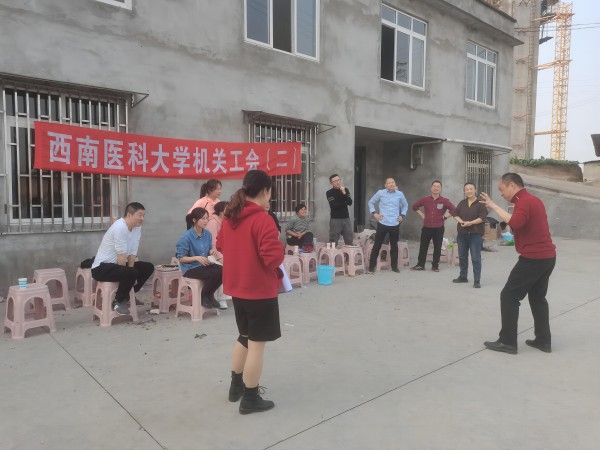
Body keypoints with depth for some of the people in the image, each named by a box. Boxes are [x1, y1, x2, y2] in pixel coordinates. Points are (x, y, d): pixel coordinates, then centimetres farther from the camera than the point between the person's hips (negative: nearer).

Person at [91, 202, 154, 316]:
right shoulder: (120, 227, -24)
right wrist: (130, 274, -11)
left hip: (117, 264, 9)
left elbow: (132, 253, -2)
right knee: (132, 273, -31)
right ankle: (118, 302, -9)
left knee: (148, 267, 7)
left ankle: (127, 295, 17)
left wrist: (130, 275, -12)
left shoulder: (137, 227, 1)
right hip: (101, 268, -9)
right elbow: (122, 257, -23)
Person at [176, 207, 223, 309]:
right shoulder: (186, 237, -17)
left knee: (222, 271, -20)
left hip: (204, 264, 6)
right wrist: (197, 258, -27)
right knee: (214, 273, -28)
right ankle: (203, 296, -1)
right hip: (190, 268, -6)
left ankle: (209, 295, 4)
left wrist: (211, 252, -10)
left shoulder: (207, 234, 0)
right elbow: (181, 258, -14)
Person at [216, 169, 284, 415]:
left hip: (237, 287, 8)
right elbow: (273, 258, -24)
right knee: (257, 342, 5)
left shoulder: (230, 216, 5)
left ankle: (236, 385, 37)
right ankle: (250, 398, 17)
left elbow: (221, 246, 18)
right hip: (260, 290, -8)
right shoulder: (263, 220, -20)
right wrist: (279, 246, -4)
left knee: (245, 337, 24)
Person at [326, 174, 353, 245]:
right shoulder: (329, 193, -2)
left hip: (346, 218, 4)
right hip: (335, 219, -4)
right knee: (333, 242, -4)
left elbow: (350, 202, -2)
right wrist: (344, 203, -2)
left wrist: (344, 193, -14)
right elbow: (333, 205, -15)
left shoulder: (345, 190, 10)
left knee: (349, 241, 5)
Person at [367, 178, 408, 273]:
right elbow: (371, 202, 10)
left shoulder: (400, 194, 5)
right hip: (382, 223, -2)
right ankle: (372, 266, 8)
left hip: (395, 224, 2)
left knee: (394, 246, 10)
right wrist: (374, 213, -1)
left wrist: (402, 215, 8)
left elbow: (405, 205, 21)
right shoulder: (380, 193, -1)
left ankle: (394, 266, 21)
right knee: (377, 245, 1)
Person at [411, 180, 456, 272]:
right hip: (426, 227, 1)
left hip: (439, 228, -1)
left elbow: (453, 210, 0)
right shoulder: (425, 200, 3)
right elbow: (415, 206, 16)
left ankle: (435, 266, 15)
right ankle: (420, 265, 14)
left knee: (437, 248, 4)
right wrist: (421, 215, 8)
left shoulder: (445, 201, -2)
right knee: (423, 247, 5)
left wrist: (445, 216, -5)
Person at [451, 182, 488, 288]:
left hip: (476, 234, -6)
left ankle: (477, 280, 0)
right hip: (462, 233, 6)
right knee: (462, 257, 14)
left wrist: (470, 223, -23)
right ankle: (463, 277, 28)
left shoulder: (481, 203, -5)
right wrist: (461, 222, -13)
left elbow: (482, 218, -13)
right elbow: (455, 214, 6)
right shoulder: (462, 203, 11)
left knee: (476, 258, -4)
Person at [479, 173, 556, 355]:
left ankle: (507, 342, -1)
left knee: (509, 296, -4)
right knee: (538, 298, 18)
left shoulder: (524, 201, -15)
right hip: (547, 256, 10)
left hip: (533, 257, -10)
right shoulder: (533, 200, 17)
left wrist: (493, 206, -26)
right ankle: (543, 340, 22)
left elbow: (515, 223, -33)